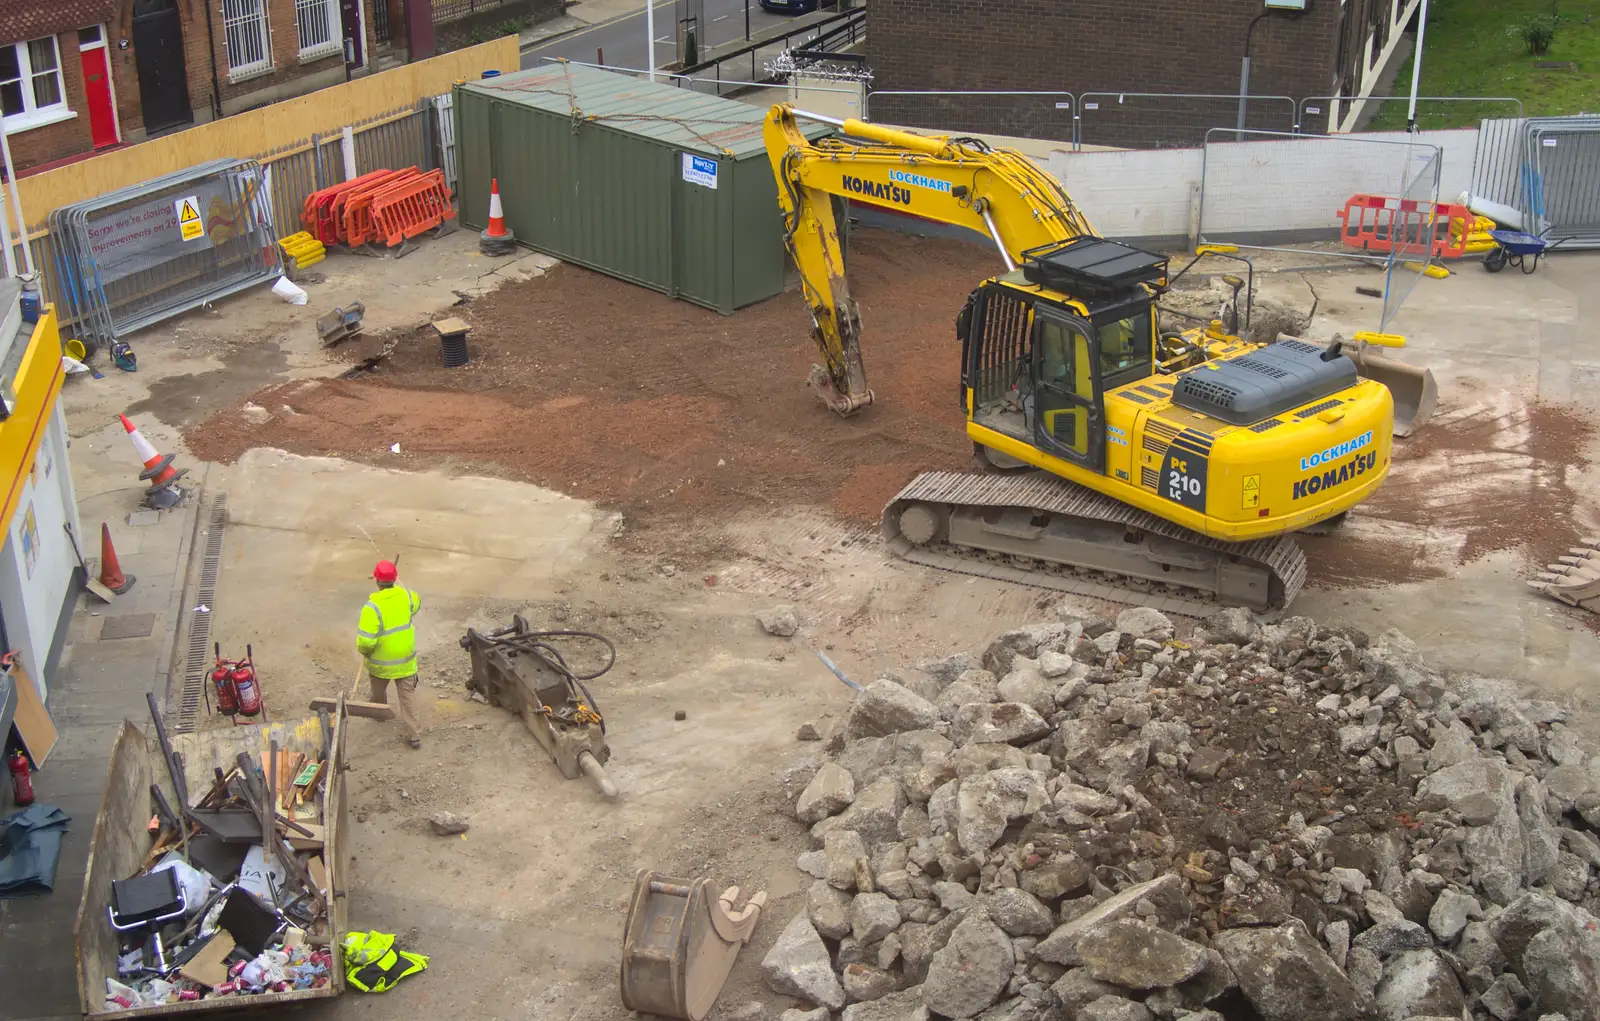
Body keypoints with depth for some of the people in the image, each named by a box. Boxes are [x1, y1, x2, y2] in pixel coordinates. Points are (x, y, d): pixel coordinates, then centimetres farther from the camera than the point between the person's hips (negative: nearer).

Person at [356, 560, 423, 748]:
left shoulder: (373, 606, -28)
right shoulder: (406, 595, -13)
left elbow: (366, 641, -28)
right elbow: (416, 604, 15)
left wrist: (364, 651, -5)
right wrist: (400, 585, 25)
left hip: (381, 661, -3)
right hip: (406, 658, 3)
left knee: (378, 689, 27)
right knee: (408, 694, 9)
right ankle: (412, 735, 7)